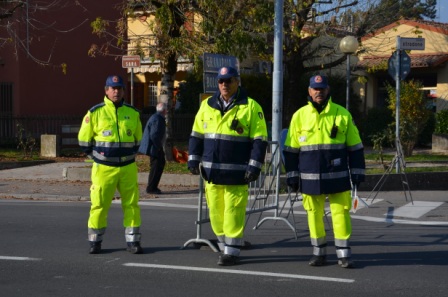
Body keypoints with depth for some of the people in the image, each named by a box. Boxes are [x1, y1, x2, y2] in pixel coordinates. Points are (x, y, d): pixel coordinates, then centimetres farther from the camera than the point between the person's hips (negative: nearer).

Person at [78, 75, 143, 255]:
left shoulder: (133, 113, 7)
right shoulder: (95, 113, -2)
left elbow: (137, 139, 21)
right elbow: (84, 139, 6)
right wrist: (96, 156, 7)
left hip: (128, 168, 2)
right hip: (103, 168, -2)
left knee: (131, 204, 2)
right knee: (99, 204, -1)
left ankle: (133, 241, 10)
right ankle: (95, 241, 11)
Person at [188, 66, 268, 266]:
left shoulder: (251, 107, -2)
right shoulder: (207, 106, 11)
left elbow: (260, 140, -4)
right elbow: (196, 135, 16)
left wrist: (254, 166, -10)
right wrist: (193, 160, 9)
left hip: (236, 173, -5)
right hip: (212, 172, 5)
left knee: (233, 212, -5)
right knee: (216, 211, 8)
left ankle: (232, 251, 4)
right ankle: (224, 247, 22)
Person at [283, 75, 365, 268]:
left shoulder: (342, 114, 2)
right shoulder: (300, 116, 4)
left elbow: (355, 147, 6)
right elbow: (291, 149, 8)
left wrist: (357, 172, 2)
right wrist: (292, 175, 4)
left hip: (338, 177, -1)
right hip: (310, 178, 1)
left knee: (341, 212, -2)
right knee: (314, 214, 6)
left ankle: (344, 254, 6)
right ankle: (318, 253, 18)